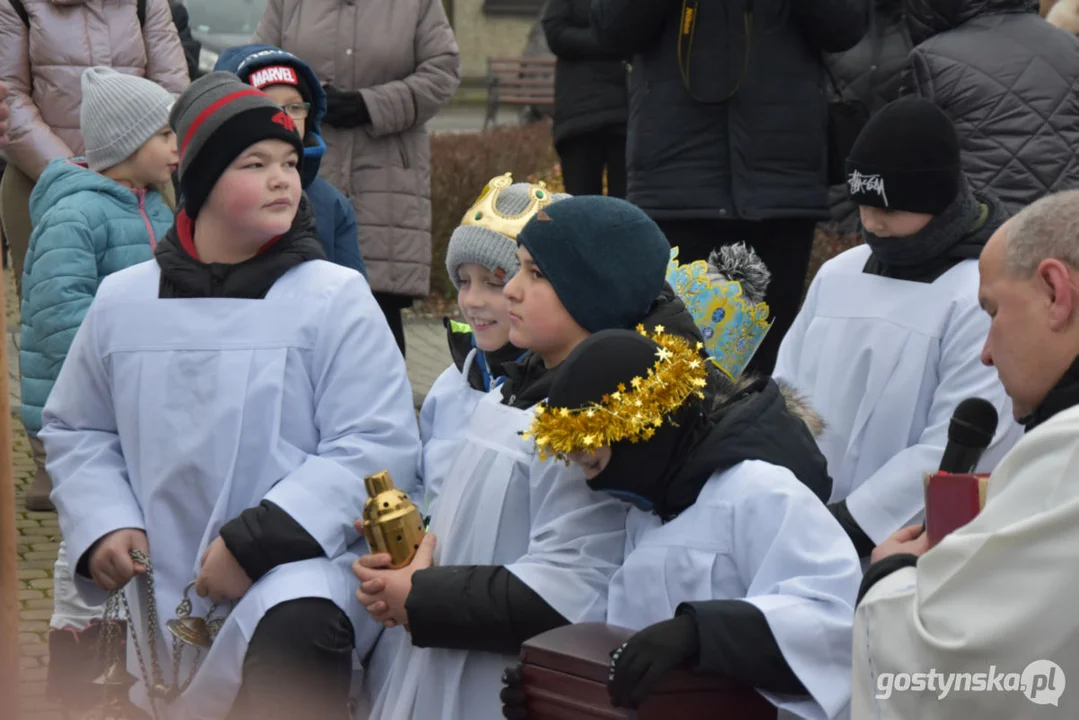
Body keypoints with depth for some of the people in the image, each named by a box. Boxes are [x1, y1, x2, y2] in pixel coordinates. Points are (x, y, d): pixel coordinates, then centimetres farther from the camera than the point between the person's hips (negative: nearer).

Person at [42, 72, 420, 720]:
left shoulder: (335, 297, -6)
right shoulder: (123, 301, 6)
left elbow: (378, 443, -11)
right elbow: (77, 432, 19)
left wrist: (258, 541, -20)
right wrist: (102, 527, -1)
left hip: (299, 563, -4)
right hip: (165, 594, 5)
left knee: (296, 630, -37)